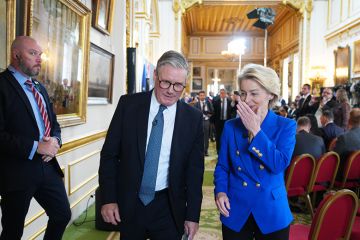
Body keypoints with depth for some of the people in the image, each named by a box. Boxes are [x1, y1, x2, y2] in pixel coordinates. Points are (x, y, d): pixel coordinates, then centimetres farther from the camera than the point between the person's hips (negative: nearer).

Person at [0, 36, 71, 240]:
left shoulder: (40, 88, 15)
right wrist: (35, 147, -21)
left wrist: (55, 140, -4)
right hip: (17, 170, -7)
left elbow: (53, 123, 18)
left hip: (48, 166, 7)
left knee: (63, 214, 15)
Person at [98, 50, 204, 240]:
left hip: (168, 208, 0)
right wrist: (108, 199, -5)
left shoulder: (193, 118, -6)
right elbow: (109, 154, -2)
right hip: (128, 204, 1)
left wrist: (192, 215, 0)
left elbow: (195, 169, -1)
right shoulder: (128, 104, -7)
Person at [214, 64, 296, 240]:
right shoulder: (230, 126, 1)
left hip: (272, 213, -1)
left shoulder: (286, 126, -5)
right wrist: (220, 191, -13)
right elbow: (222, 166, 5)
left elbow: (280, 165, -17)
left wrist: (255, 130, -18)